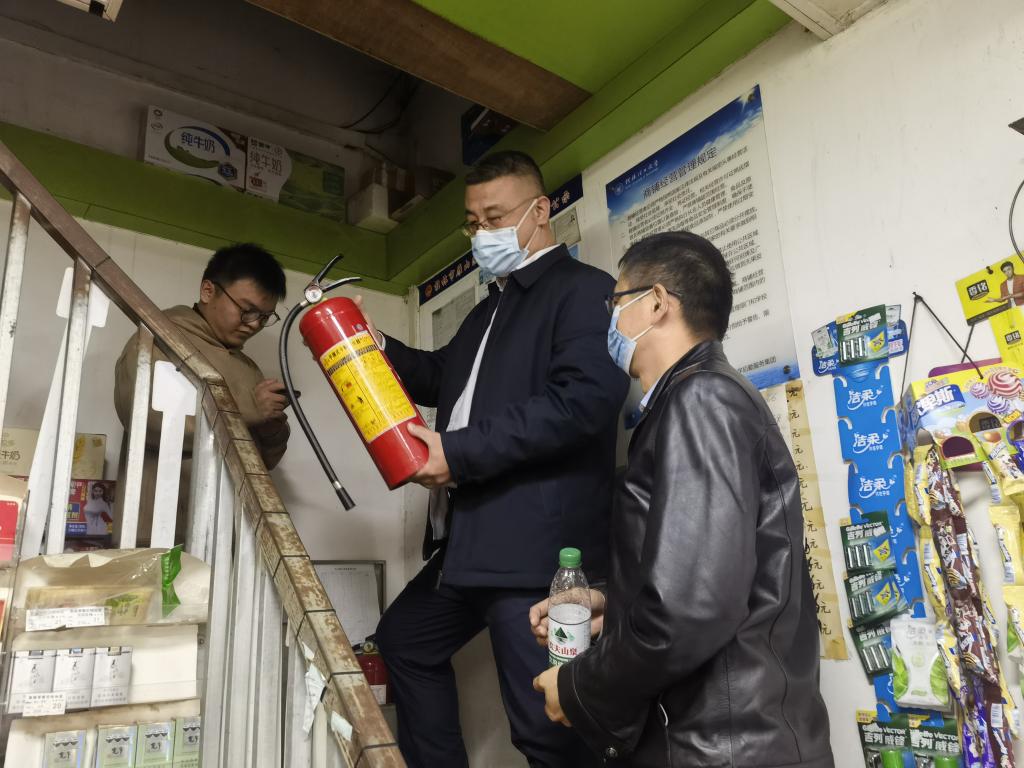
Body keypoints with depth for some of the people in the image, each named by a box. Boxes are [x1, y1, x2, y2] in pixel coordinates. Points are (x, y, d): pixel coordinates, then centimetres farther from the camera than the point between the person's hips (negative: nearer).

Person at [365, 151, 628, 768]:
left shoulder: (584, 288, -8)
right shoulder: (493, 307, 22)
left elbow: (587, 397, -22)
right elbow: (446, 378, 30)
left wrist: (460, 452, -22)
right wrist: (379, 348, 11)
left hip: (536, 548, -10)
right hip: (472, 542, 10)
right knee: (404, 640, 24)